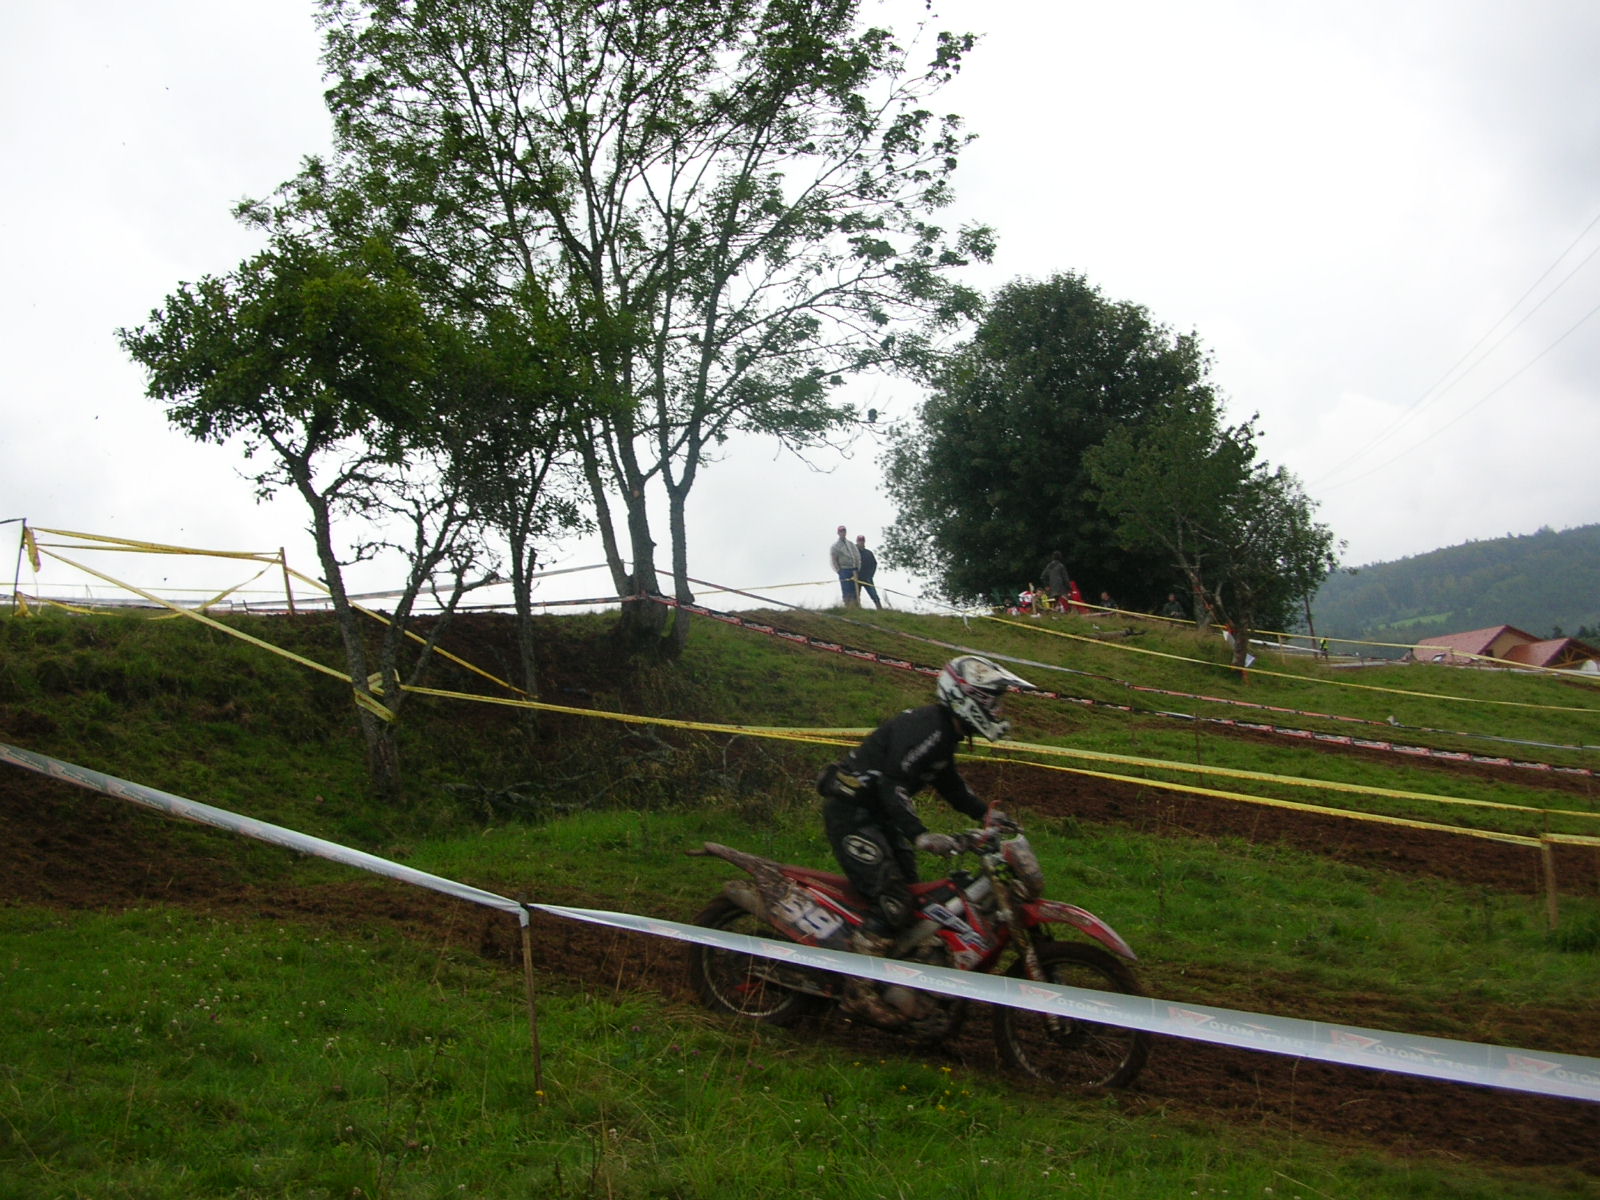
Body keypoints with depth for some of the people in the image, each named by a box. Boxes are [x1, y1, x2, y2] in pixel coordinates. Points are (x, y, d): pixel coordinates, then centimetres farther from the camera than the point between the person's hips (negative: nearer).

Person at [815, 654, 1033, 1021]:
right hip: (852, 814, -11)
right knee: (894, 903, -16)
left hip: (877, 814, 11)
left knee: (910, 892, 11)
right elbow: (892, 784, -32)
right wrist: (919, 835, -42)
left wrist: (988, 815, 14)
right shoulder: (924, 728, -22)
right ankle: (858, 991, -9)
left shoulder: (944, 732, 11)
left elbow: (950, 784, 24)